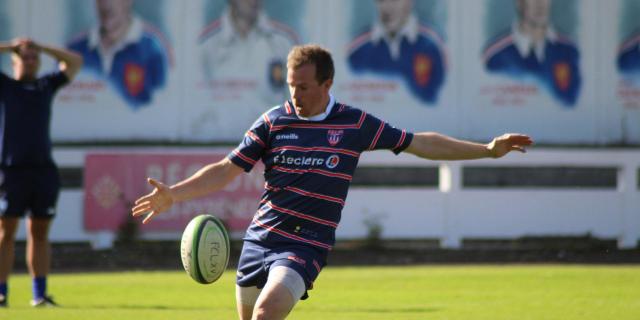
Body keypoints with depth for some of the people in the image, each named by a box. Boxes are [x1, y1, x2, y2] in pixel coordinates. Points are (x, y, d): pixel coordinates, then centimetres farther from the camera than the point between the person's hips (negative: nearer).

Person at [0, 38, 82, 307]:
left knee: (40, 233, 5)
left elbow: (75, 62, 25)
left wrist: (43, 48, 20)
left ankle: (40, 294, 9)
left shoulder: (46, 86, 18)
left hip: (44, 170, 3)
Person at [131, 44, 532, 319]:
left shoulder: (356, 124, 2)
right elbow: (227, 169, 5)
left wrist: (487, 149, 9)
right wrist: (173, 194, -8)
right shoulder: (273, 121, 2)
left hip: (307, 246, -3)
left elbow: (420, 143, 11)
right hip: (260, 239, 3)